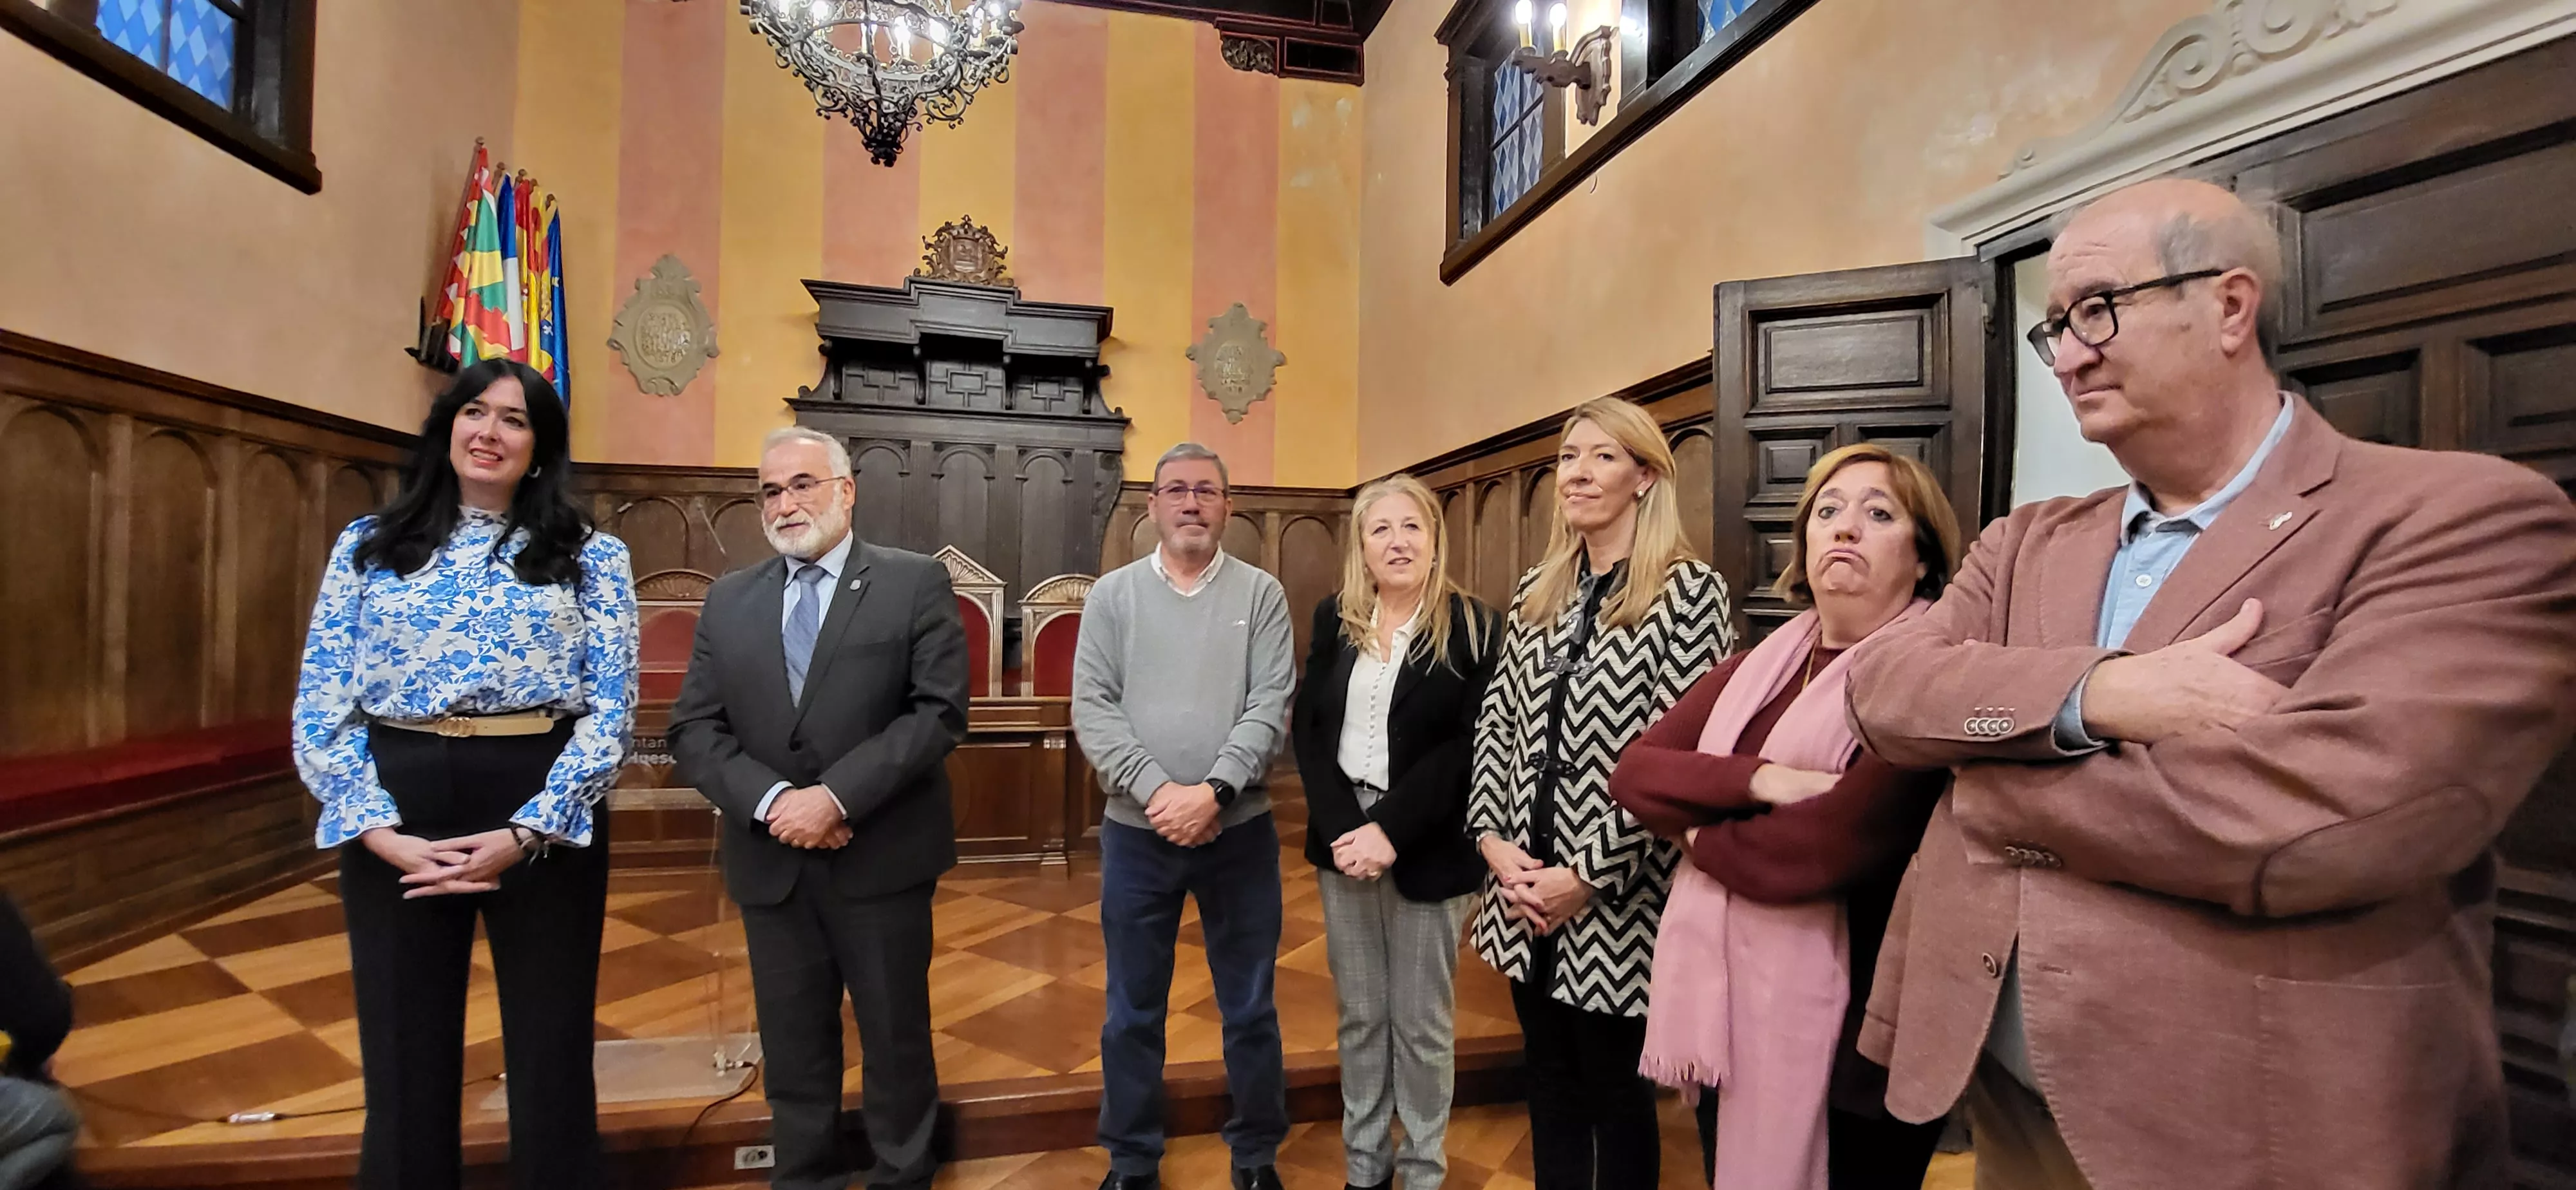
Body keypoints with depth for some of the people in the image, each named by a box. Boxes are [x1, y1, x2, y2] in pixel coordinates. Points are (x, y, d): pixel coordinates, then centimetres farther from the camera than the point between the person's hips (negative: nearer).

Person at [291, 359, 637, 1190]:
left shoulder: (592, 557, 2)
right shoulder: (367, 547, 8)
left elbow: (611, 711, -4)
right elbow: (319, 710, 4)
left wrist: (526, 833, -14)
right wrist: (378, 831, -10)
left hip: (544, 824, -1)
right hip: (396, 829, 2)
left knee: (550, 1057, 9)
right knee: (405, 1063, 12)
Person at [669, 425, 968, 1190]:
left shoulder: (916, 583, -4)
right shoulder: (728, 599, 8)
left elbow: (940, 712, -12)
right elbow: (694, 731, 2)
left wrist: (837, 796, -19)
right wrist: (773, 802, -14)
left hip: (880, 860, -3)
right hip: (770, 862, 3)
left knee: (896, 1039, 12)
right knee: (792, 1048, 16)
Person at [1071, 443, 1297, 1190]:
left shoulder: (1261, 594, 1)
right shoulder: (1113, 595, 3)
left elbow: (1270, 706, -8)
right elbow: (1093, 710, -5)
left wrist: (1214, 791, -19)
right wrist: (1156, 791, -16)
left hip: (1240, 830, 0)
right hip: (1136, 832, 1)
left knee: (1250, 1007, 13)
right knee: (1133, 1011, 14)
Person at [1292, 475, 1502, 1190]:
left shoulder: (1474, 628, -6)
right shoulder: (1333, 621, 4)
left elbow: (1468, 746, -12)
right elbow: (1307, 729, 0)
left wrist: (1390, 831, -18)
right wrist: (1342, 829, -12)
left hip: (1428, 852, -3)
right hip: (1342, 840, 3)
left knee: (1422, 1022, 9)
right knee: (1359, 1015, 15)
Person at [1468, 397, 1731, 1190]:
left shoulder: (1689, 591, -11)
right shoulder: (1537, 591, 8)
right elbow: (1497, 722, 10)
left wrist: (1590, 875, -17)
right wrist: (1493, 838, -2)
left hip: (1617, 899, -5)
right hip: (1527, 894, 6)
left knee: (1617, 1091, 13)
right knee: (1549, 1088, 19)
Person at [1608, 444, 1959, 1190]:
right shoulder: (1761, 663, 9)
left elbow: (1829, 844, -26)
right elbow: (1634, 772, -1)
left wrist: (1697, 834, -8)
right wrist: (1759, 780, -19)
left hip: (1846, 1042, -6)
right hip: (1726, 1015, 7)